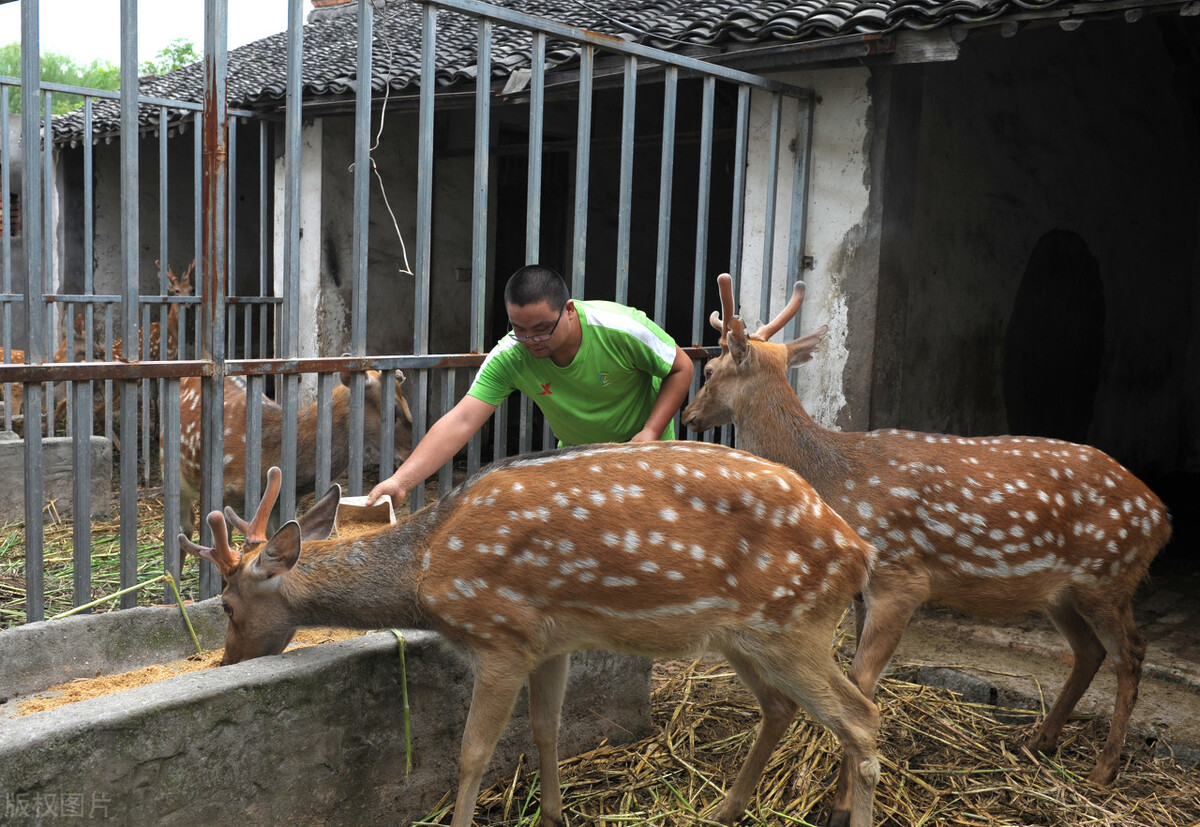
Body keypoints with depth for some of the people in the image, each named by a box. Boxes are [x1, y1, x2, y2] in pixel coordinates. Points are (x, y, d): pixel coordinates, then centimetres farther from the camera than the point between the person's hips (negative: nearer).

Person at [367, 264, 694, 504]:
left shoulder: (622, 329, -31)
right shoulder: (509, 357, -26)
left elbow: (681, 369, -15)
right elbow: (460, 421, -33)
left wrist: (650, 433, -27)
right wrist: (401, 480, -44)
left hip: (642, 448, -2)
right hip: (576, 455, 2)